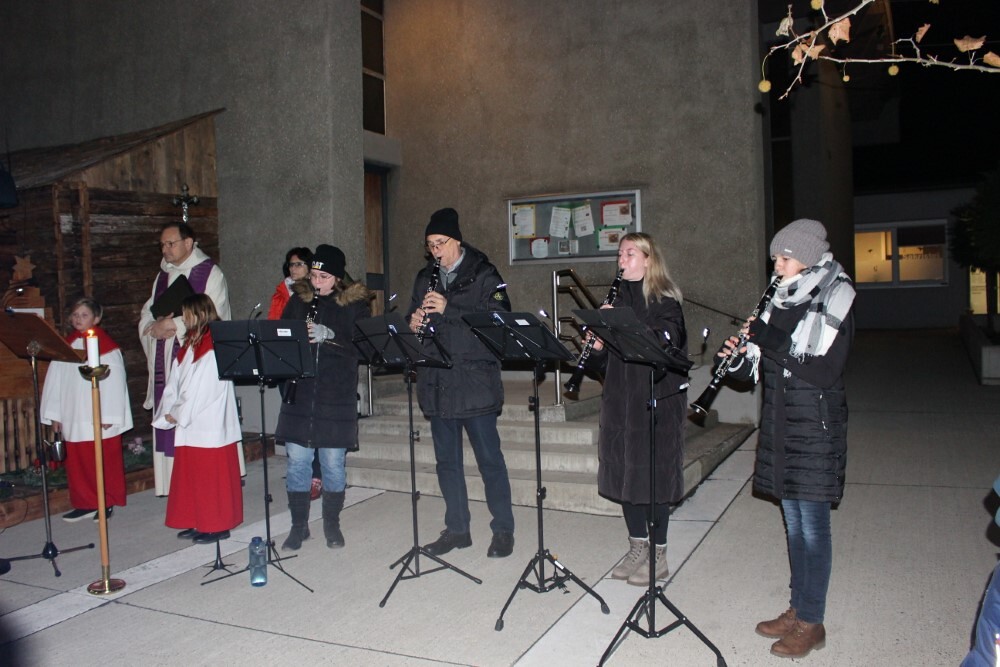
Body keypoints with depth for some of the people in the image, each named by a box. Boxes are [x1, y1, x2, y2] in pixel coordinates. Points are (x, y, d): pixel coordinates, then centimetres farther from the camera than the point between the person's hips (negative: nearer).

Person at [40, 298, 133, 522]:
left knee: (105, 461, 3)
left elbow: (114, 381, -10)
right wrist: (55, 414, 9)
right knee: (76, 462, 8)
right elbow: (55, 380, 12)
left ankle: (107, 503, 15)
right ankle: (86, 503, 19)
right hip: (73, 419, 5)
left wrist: (109, 416, -12)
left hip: (101, 419, -5)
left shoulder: (106, 346, -7)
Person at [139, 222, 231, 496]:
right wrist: (154, 328, -5)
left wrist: (173, 324, -14)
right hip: (166, 363, 6)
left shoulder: (210, 273, -2)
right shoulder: (163, 275, 18)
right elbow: (146, 314, 17)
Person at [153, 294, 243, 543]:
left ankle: (217, 526, 11)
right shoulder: (190, 346, 12)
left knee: (211, 476, 0)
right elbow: (174, 385, 11)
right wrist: (166, 414, 2)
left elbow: (200, 390, -18)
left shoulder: (214, 349, -15)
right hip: (189, 425, 9)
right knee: (192, 475, 14)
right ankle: (199, 523, 24)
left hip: (210, 427, -9)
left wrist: (177, 416, -11)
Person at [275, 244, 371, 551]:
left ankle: (332, 524, 22)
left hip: (337, 396, -2)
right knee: (297, 460, 5)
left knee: (333, 463, 5)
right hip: (299, 394, 2)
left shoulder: (355, 304, 1)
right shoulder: (297, 300, 9)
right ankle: (298, 525, 21)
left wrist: (329, 336, -22)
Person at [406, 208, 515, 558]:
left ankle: (503, 530, 14)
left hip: (475, 381, -6)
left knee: (489, 457, 0)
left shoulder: (483, 275, -4)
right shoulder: (425, 278, 14)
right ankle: (456, 529, 24)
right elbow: (414, 319, 20)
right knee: (447, 460, 12)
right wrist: (414, 324, -5)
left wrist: (448, 309, -22)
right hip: (437, 383, 6)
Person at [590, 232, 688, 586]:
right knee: (624, 472, 9)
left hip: (656, 400, -6)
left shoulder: (664, 301, -5)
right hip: (620, 398, 7)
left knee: (654, 474, -1)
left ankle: (658, 556, 11)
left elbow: (667, 343, -21)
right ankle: (637, 547, 24)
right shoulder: (619, 299, 14)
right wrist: (599, 345, -6)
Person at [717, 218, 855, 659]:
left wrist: (772, 340, -22)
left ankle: (812, 623, 13)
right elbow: (761, 369, 11)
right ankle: (797, 609, 28)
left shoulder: (834, 301, -10)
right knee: (793, 520, 15)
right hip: (780, 423, 7)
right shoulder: (781, 300, 10)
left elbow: (826, 371, -21)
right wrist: (739, 359, -9)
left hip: (815, 427, -7)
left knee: (812, 524, 1)